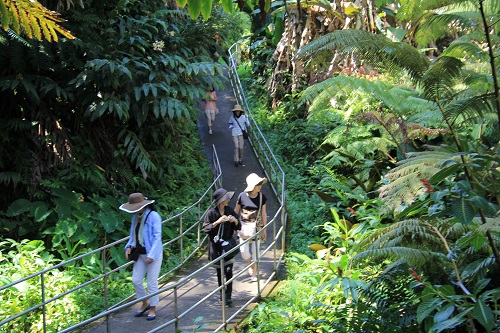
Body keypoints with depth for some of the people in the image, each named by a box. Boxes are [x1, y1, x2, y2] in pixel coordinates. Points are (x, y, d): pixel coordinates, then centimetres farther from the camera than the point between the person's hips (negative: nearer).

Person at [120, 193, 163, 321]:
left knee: (152, 283, 2)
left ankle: (153, 309, 18)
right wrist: (129, 246, 0)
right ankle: (145, 303, 31)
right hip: (140, 254, 7)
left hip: (153, 255, -7)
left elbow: (157, 237, -18)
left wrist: (151, 255, -22)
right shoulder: (136, 217, 6)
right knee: (136, 281, 9)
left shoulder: (153, 216, -16)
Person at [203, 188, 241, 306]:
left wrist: (235, 220, -13)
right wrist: (218, 222, -22)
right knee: (219, 271, 10)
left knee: (228, 271, -8)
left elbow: (238, 227, 8)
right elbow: (205, 228, -12)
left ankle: (228, 296, -7)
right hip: (216, 246, -1)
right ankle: (222, 293, 26)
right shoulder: (211, 213, -9)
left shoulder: (230, 211, 1)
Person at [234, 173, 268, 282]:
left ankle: (254, 274, 20)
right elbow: (236, 211, 2)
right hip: (244, 226, -1)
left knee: (255, 250, 6)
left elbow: (264, 214, 2)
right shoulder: (242, 196, -11)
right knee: (244, 250, 0)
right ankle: (251, 265, 32)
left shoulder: (262, 197, -6)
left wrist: (264, 229, 4)